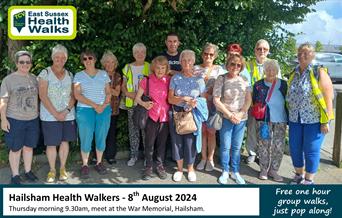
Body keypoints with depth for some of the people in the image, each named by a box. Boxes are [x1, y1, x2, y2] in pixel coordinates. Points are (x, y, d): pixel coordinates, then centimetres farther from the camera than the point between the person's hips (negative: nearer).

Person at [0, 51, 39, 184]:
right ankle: (15, 175, 17)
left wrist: (38, 114, 11)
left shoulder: (33, 78, 7)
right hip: (15, 120, -4)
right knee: (15, 149, 4)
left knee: (29, 147, 13)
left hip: (32, 119, 4)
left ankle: (28, 171, 27)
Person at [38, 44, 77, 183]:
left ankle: (62, 168, 24)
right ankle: (52, 170, 19)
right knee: (51, 144, 1)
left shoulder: (69, 75, 8)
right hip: (50, 116, -3)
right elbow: (43, 96, -11)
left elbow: (73, 95, 5)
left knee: (65, 141, 9)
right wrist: (56, 114, -15)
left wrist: (66, 111, -11)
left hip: (68, 115, 3)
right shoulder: (45, 73, -4)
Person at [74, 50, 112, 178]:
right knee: (86, 139, -1)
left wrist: (104, 105, -10)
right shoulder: (79, 75, 3)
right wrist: (95, 105, -14)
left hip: (104, 110, 2)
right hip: (85, 110, -2)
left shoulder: (103, 74, 9)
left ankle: (99, 163, 22)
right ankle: (85, 165, 14)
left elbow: (108, 93, 8)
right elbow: (77, 95, -7)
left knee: (101, 138, 5)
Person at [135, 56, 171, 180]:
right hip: (151, 116, -2)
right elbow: (137, 98, 1)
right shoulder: (147, 81, -3)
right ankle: (149, 167, 18)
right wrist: (144, 104, -18)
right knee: (149, 143, 3)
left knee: (162, 143, 12)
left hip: (165, 117, 2)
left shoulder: (169, 81, 2)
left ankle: (160, 166, 26)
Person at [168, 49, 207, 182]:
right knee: (177, 141, 7)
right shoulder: (175, 78, 0)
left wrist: (196, 103, -15)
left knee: (190, 142, 3)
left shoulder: (199, 79, 0)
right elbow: (170, 99, -4)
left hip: (193, 115, -1)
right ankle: (179, 168, 28)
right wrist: (184, 99, -19)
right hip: (177, 115, 1)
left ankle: (190, 168, 27)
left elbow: (203, 98, 5)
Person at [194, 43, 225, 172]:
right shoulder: (196, 68, 6)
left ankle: (210, 159, 15)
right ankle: (203, 158, 17)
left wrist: (208, 94, -11)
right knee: (202, 131, 5)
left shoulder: (219, 69, 6)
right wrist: (204, 94, -10)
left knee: (211, 132, 3)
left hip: (213, 104, -1)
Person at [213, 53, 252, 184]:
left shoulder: (244, 81, 5)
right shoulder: (221, 79, -5)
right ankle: (225, 171, 21)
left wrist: (241, 114, -9)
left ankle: (235, 172, 24)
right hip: (226, 118, -3)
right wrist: (230, 115, -11)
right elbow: (216, 100, -9)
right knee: (225, 146, 5)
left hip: (241, 118, 3)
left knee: (237, 147, 11)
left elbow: (249, 99, 5)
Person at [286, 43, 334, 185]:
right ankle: (299, 175, 34)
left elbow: (328, 97, -11)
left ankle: (308, 180, 22)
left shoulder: (319, 73, -8)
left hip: (314, 120, -5)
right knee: (294, 149, 12)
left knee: (311, 151, 4)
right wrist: (289, 116, 13)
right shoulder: (293, 74, 9)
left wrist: (325, 121, -14)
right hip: (295, 119, 5)